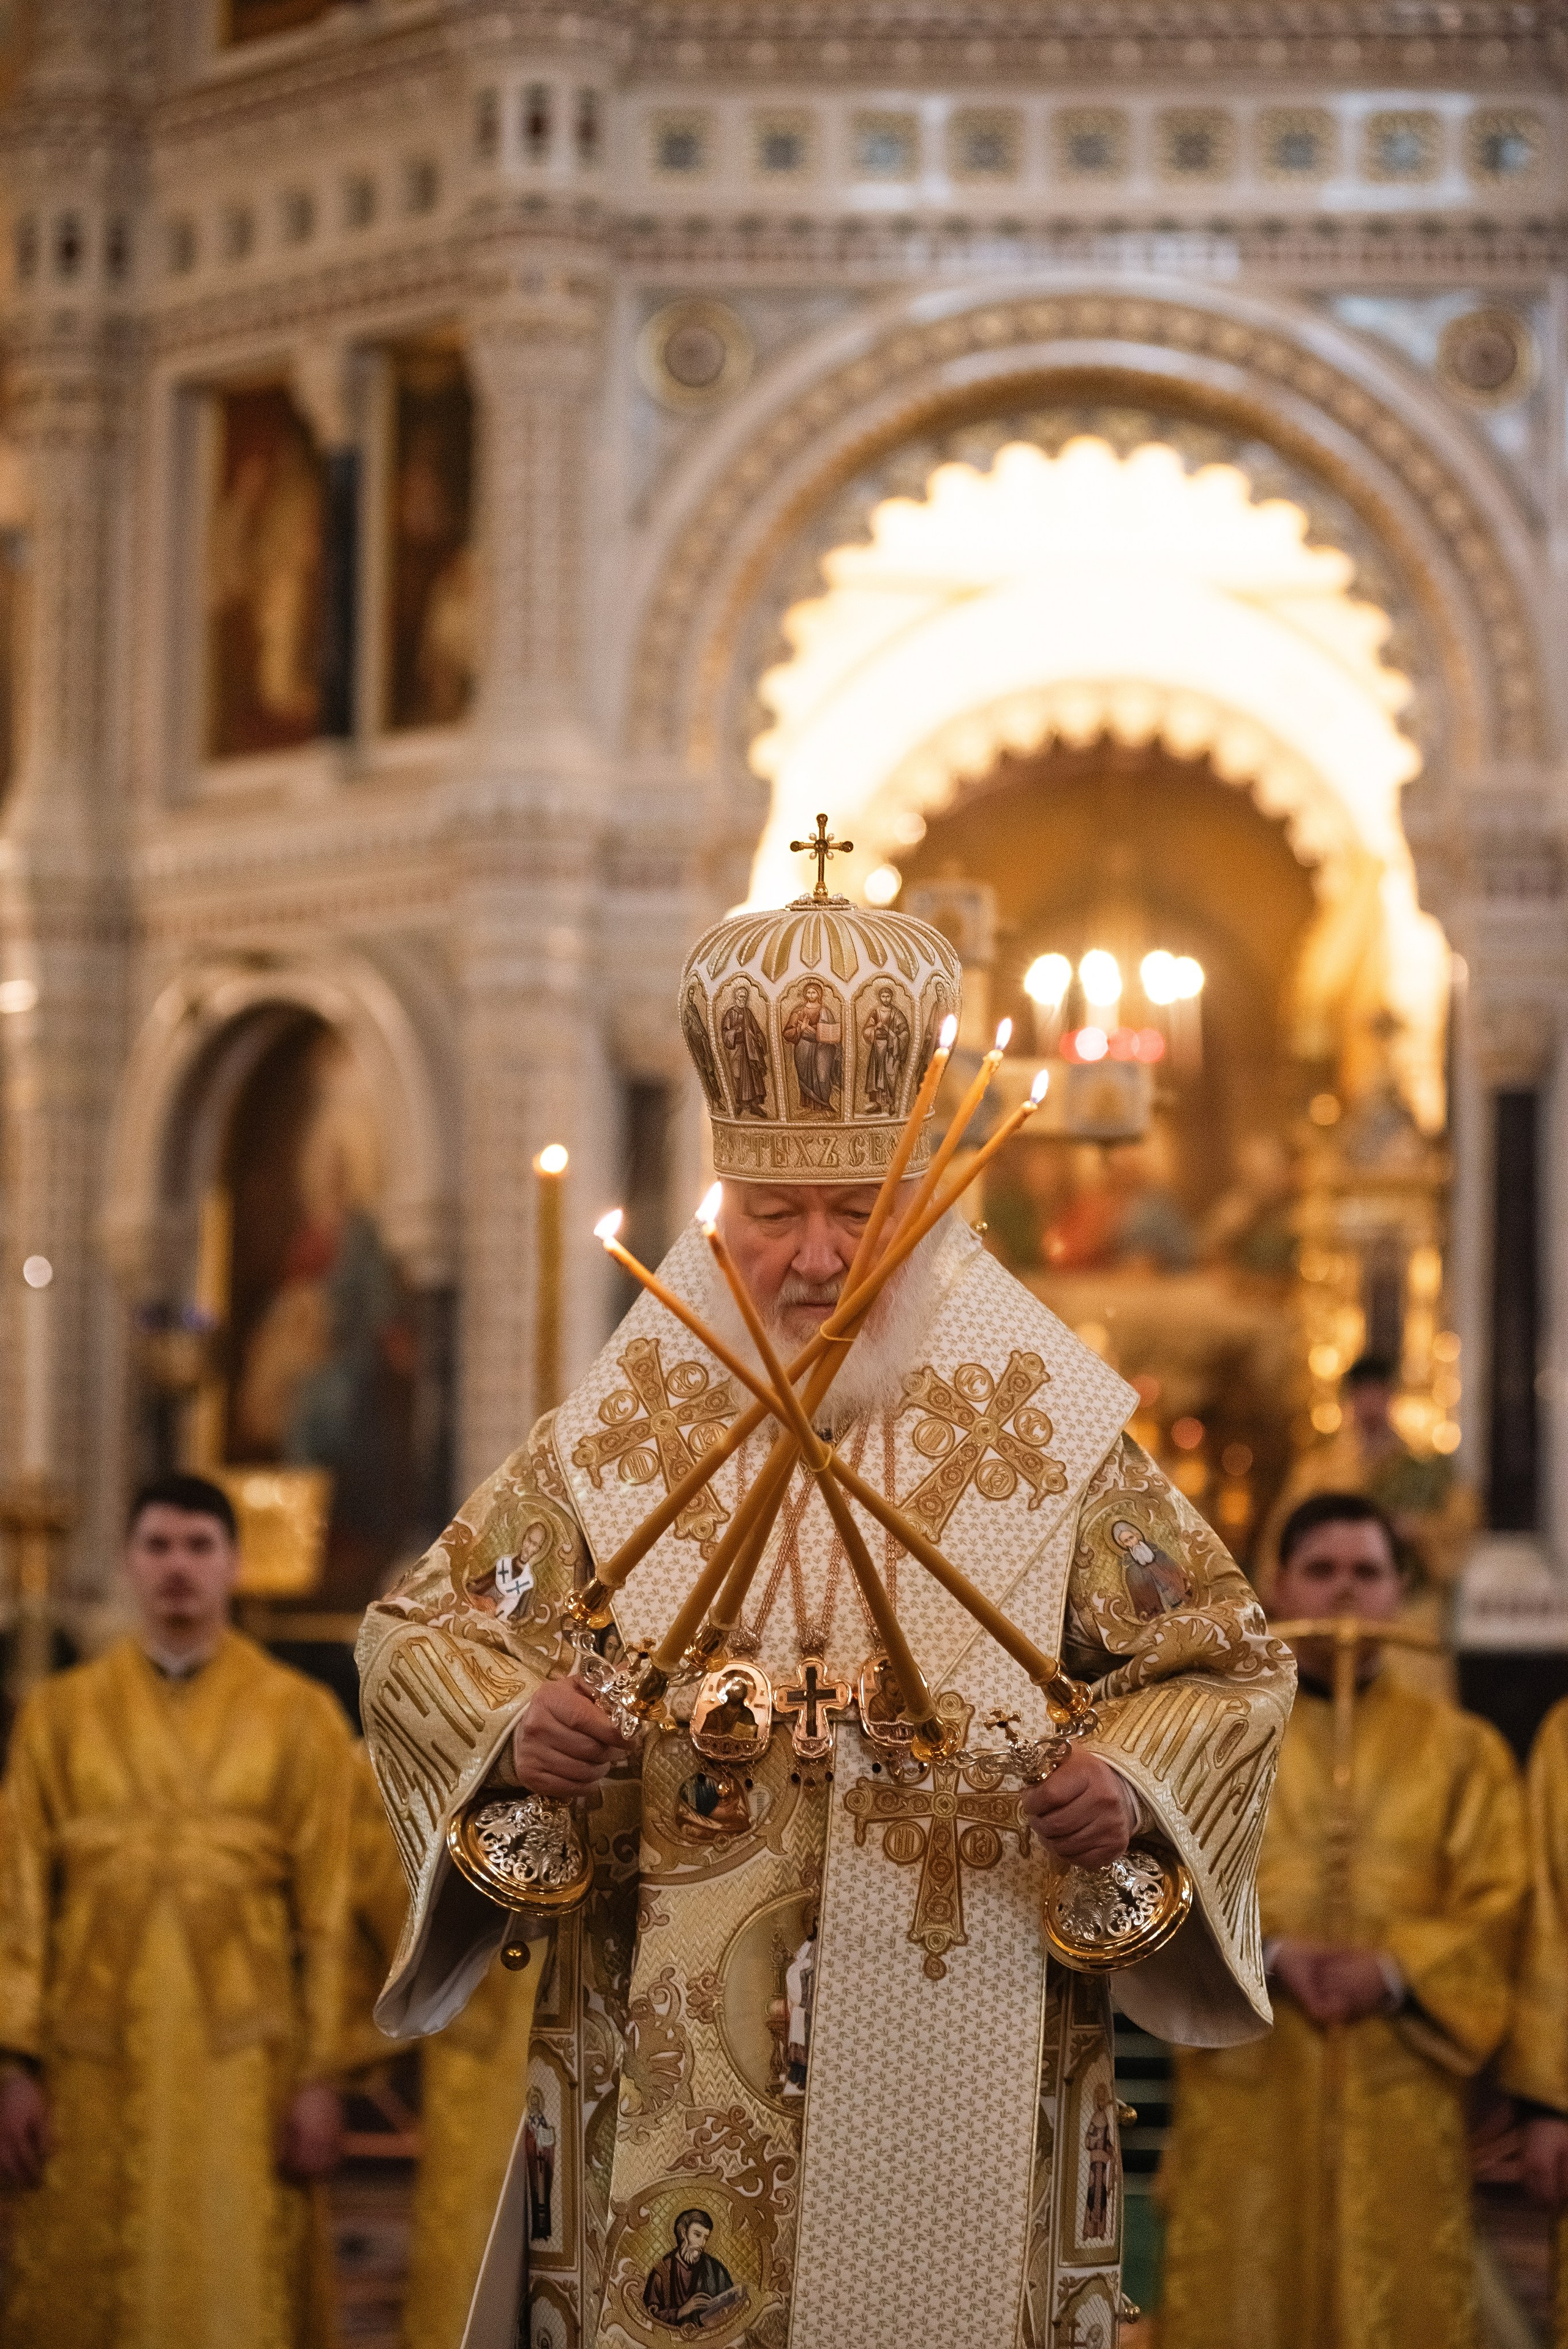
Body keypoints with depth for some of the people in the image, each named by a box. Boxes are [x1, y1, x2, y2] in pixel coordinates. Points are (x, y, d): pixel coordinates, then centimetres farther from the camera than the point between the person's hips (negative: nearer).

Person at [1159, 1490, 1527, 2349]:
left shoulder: (1460, 1751, 13)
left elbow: (1493, 1902, 4)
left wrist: (1394, 1971, -14)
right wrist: (1270, 1953, -15)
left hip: (1400, 2092, 0)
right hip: (1248, 2089, 0)